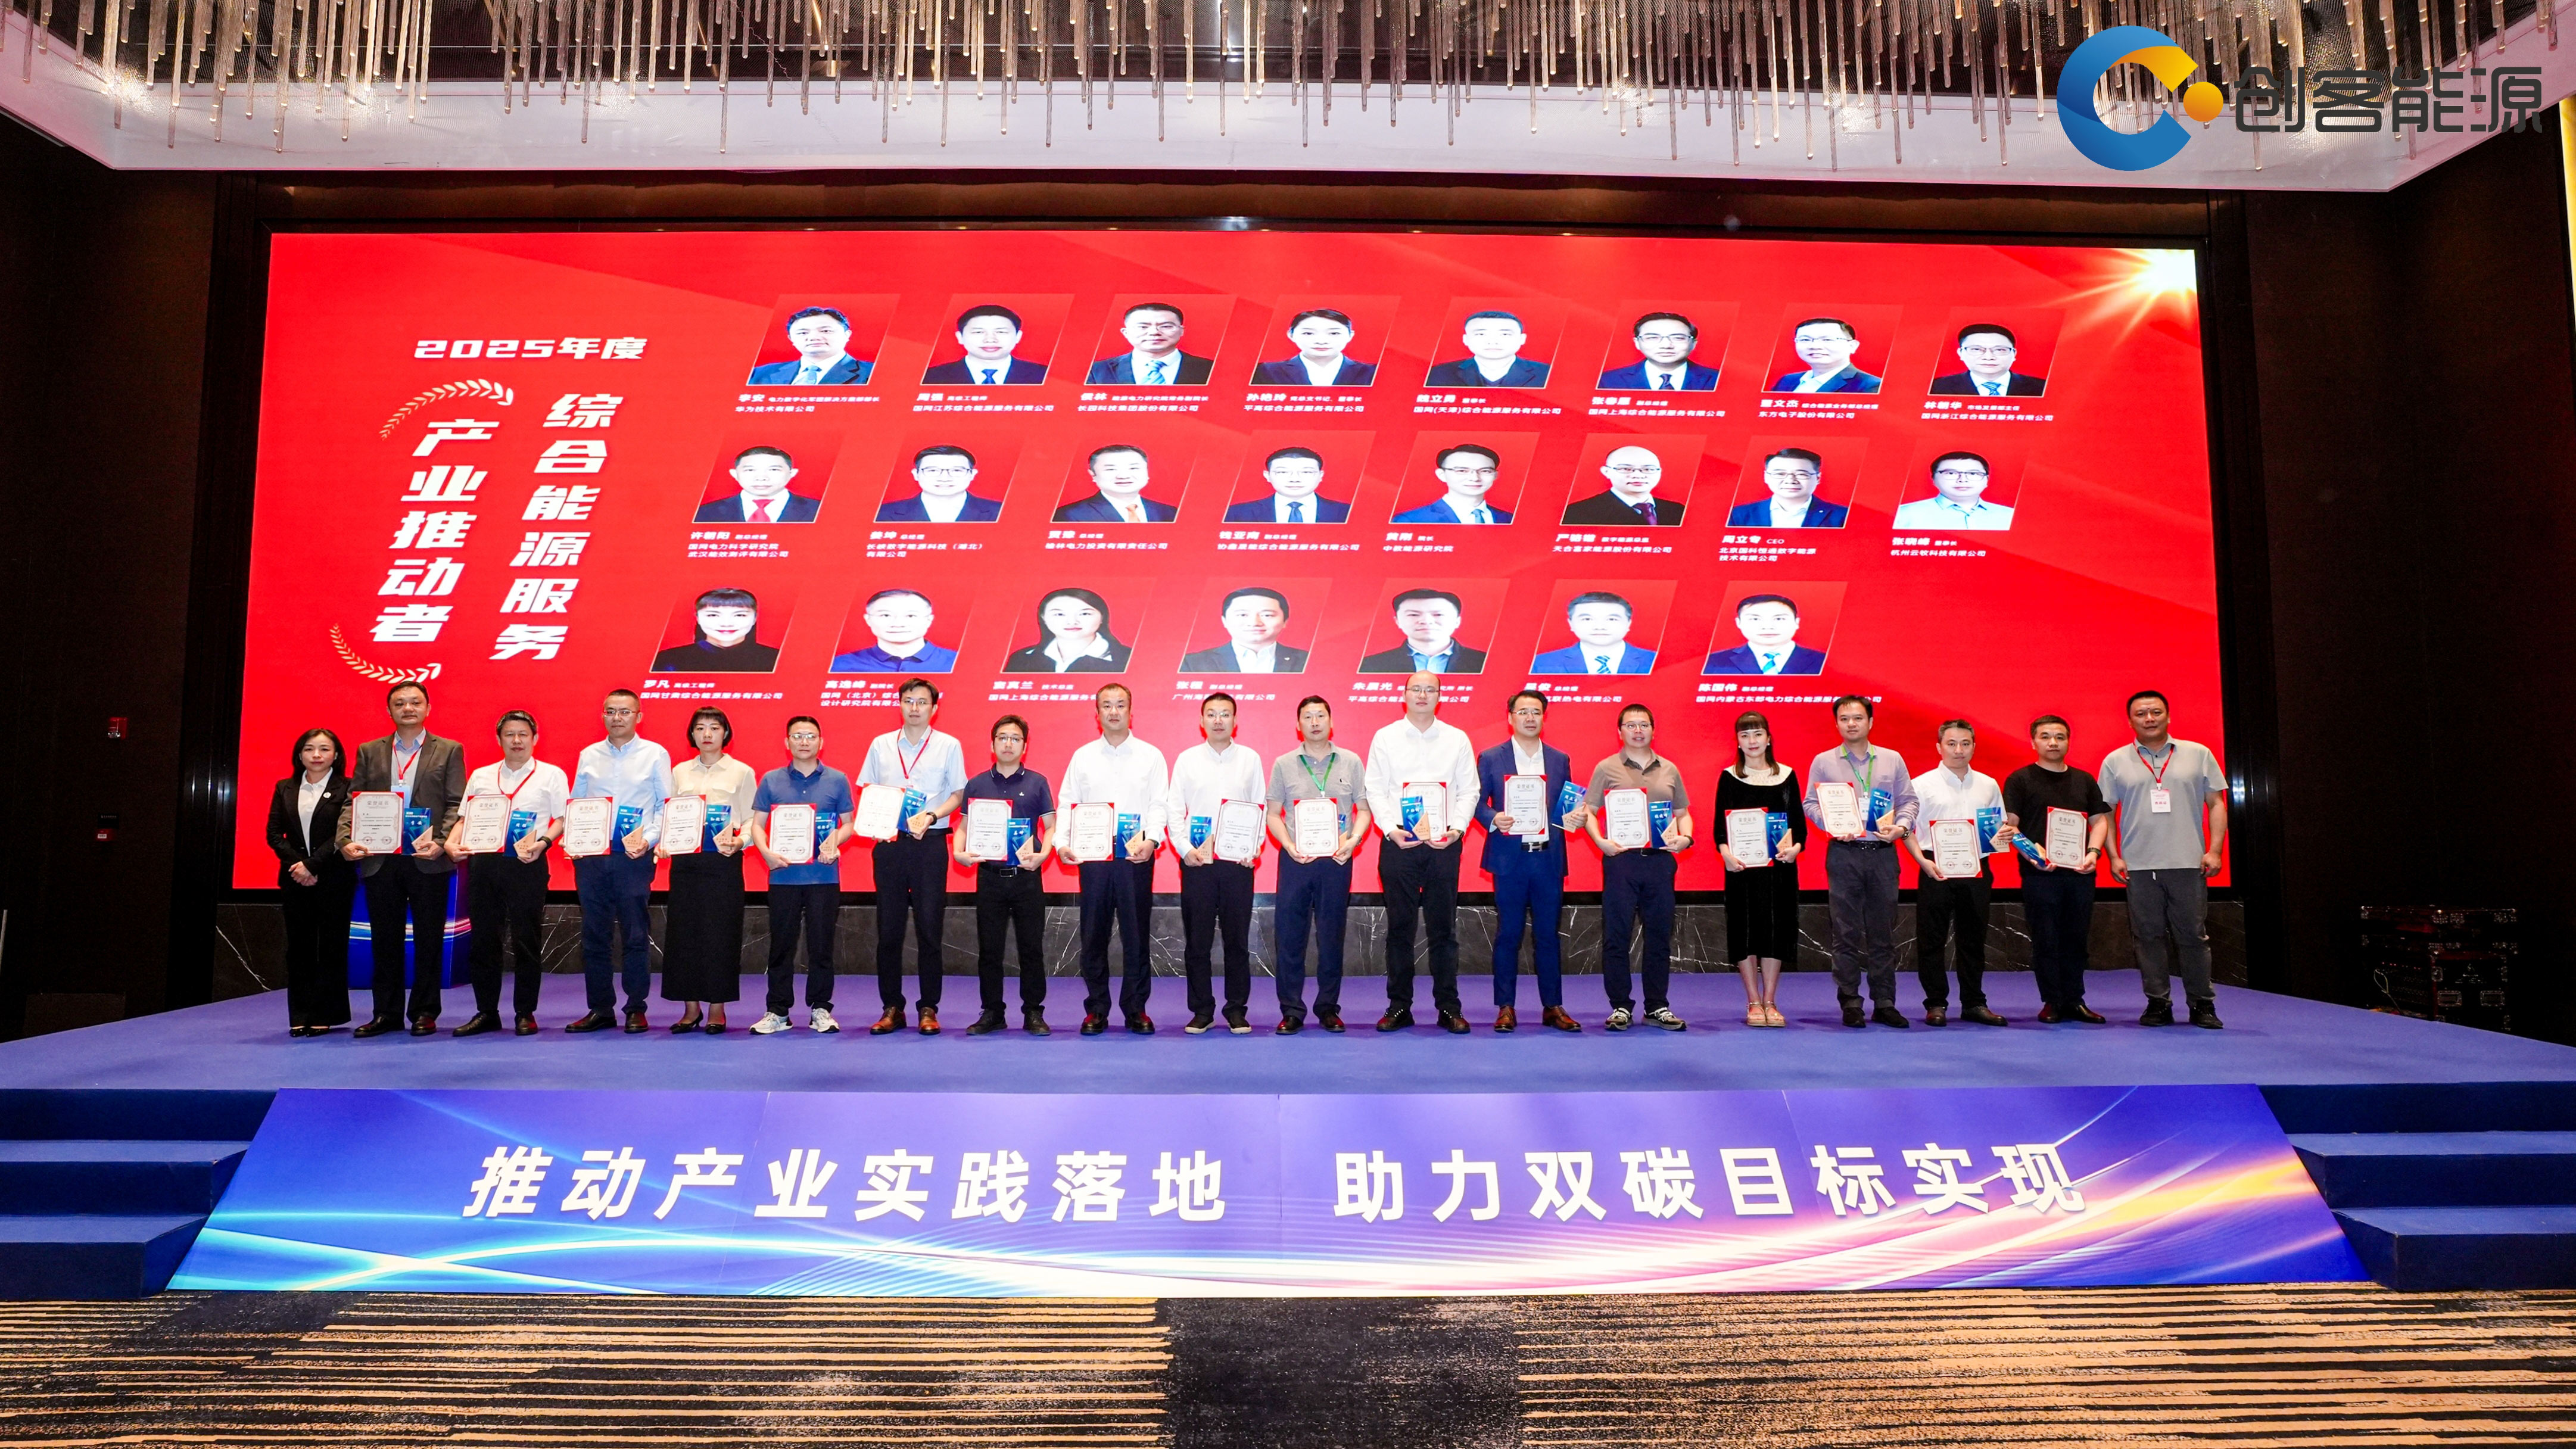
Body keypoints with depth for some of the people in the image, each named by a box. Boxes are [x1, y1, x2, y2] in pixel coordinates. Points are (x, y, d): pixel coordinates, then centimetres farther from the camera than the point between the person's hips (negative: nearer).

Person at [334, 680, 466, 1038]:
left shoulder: (449, 751, 6)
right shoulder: (369, 752, 13)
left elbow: (457, 805, -1)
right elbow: (354, 802, 8)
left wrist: (440, 841, -16)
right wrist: (345, 840, -8)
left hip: (427, 860, -2)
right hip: (380, 860, 3)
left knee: (429, 938, 2)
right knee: (384, 938, 8)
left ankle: (424, 1012, 11)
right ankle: (386, 1013, 16)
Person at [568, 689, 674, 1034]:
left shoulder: (655, 755, 3)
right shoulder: (588, 756, 13)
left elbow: (666, 807, 1)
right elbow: (575, 805, 15)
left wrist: (648, 839, -13)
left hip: (634, 855, -3)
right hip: (591, 854, 3)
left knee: (637, 934, -1)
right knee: (594, 934, 6)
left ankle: (636, 1009, 8)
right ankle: (600, 1009, 14)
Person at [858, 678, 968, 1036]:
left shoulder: (949, 746, 5)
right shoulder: (881, 745, 11)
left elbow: (958, 794, 4)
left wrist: (931, 815, -13)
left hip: (931, 842, -2)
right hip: (889, 841, 2)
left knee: (929, 927, 0)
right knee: (888, 928, 4)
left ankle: (929, 1009, 8)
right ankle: (892, 1008, 13)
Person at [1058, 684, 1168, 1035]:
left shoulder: (1150, 756, 7)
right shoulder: (1083, 757, 11)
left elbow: (1159, 806, 0)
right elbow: (1068, 805, 7)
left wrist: (1151, 839, -17)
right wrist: (1062, 843, -8)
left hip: (1136, 857, -1)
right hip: (1092, 857, 1)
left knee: (1136, 933, 1)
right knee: (1094, 934, 4)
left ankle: (1136, 1009, 11)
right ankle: (1096, 1010, 13)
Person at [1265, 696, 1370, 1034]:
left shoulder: (1350, 762, 8)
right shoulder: (1284, 764, 7)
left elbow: (1364, 809, 8)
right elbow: (1273, 814, 6)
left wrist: (1353, 840, -9)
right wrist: (1290, 846, -9)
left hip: (1337, 859, 0)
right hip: (1295, 858, 0)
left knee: (1332, 936, 6)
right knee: (1289, 935, 0)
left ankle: (1328, 1008, 17)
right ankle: (1291, 1011, 8)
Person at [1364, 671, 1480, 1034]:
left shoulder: (1457, 739, 8)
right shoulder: (1386, 738, 6)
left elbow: (1469, 791, 5)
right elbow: (1375, 790, 3)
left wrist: (1457, 828, -10)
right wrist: (1391, 828, -11)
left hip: (1444, 845, 0)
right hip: (1398, 843, 0)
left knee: (1444, 928, 3)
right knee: (1400, 927, 4)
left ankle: (1449, 1008, 10)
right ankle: (1399, 1006, 11)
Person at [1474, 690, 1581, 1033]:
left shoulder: (1560, 760, 12)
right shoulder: (1491, 758, 4)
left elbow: (1567, 806, 14)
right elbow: (1477, 802, 2)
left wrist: (1574, 817, -7)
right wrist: (1493, 820, -17)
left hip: (1549, 858, 2)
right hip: (1510, 857, -2)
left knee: (1549, 935, 6)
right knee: (1508, 934, 2)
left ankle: (1553, 1007, 14)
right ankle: (1506, 1007, 11)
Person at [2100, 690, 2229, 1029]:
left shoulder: (2198, 755, 7)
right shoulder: (2115, 762, 7)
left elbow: (2216, 804, 7)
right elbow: (2105, 813, 8)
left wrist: (2215, 850, -2)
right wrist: (2114, 856, 0)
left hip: (2188, 863, 0)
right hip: (2138, 866, 1)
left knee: (2193, 935, 2)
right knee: (2148, 936, 4)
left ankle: (2203, 1004, 13)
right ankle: (2158, 1004, 13)